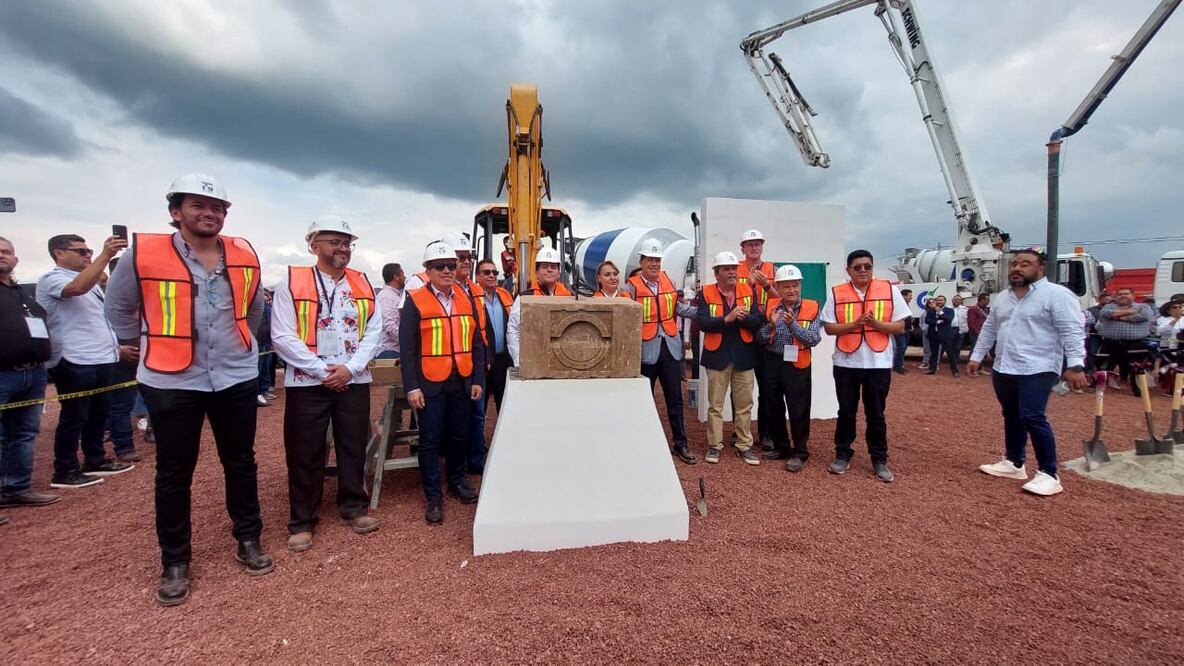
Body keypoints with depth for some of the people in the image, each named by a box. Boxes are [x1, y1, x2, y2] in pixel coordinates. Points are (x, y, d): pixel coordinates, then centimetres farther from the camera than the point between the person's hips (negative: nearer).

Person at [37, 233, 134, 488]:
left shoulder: (91, 282, 18)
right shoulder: (51, 280, -8)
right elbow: (79, 287, -33)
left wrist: (117, 347, 21)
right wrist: (105, 255, -36)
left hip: (101, 360, 9)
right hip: (76, 363, -9)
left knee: (99, 414, 15)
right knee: (74, 418, -2)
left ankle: (96, 462, 26)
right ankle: (65, 473, 8)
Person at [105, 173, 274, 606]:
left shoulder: (245, 255, 2)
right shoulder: (144, 253, -6)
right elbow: (118, 306, 8)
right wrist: (145, 344, 8)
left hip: (236, 377, 3)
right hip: (171, 381, -2)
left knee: (240, 463, 12)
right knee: (174, 473, 7)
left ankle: (248, 539, 28)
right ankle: (175, 562, 22)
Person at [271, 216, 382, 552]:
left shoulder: (363, 284, 7)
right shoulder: (292, 283, -4)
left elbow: (373, 331, 3)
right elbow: (283, 337, -10)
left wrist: (350, 367, -10)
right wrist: (322, 371, -13)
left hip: (354, 382, 3)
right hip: (306, 383, -3)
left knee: (354, 447, 10)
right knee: (305, 453, 5)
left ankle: (354, 508, 26)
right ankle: (302, 521, 19)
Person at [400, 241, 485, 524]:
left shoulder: (466, 300, 7)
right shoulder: (415, 301, -4)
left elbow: (476, 344, 8)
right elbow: (407, 349, -6)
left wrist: (478, 380, 3)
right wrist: (412, 387, -11)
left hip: (462, 383, 4)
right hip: (431, 384, -4)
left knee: (459, 436, 14)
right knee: (430, 441, 4)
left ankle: (457, 482, 33)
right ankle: (433, 496, 15)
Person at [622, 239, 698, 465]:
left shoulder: (667, 280, 6)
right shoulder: (632, 286, -8)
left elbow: (677, 307, 17)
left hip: (670, 348, 4)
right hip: (646, 351, -4)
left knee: (675, 399, 10)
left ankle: (680, 444, 22)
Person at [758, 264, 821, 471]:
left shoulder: (811, 308, -3)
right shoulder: (770, 306, 3)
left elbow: (814, 339, -13)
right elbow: (760, 339, 1)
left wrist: (793, 324, -22)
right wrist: (771, 324, -16)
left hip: (797, 365, -3)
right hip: (771, 363, 4)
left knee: (798, 410, 1)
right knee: (773, 408, 13)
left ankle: (800, 452, 15)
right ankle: (781, 448, 29)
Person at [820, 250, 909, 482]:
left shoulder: (890, 290, 0)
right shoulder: (836, 293, 0)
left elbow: (900, 327, 0)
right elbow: (829, 328, -2)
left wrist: (876, 323, -17)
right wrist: (854, 324, -17)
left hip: (879, 363, 0)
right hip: (846, 363, 0)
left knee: (876, 414, 9)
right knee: (846, 411, 9)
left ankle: (879, 460, 21)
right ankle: (842, 455, 23)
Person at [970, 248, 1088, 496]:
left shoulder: (1056, 295, -9)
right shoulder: (1002, 298, 14)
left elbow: (1072, 332, -15)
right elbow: (989, 329, 21)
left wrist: (1075, 365, -23)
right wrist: (976, 357, 19)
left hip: (1037, 370, -7)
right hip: (1003, 369, 7)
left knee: (1032, 418, -13)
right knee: (1011, 417, 14)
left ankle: (1049, 474, -3)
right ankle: (1013, 463, 26)